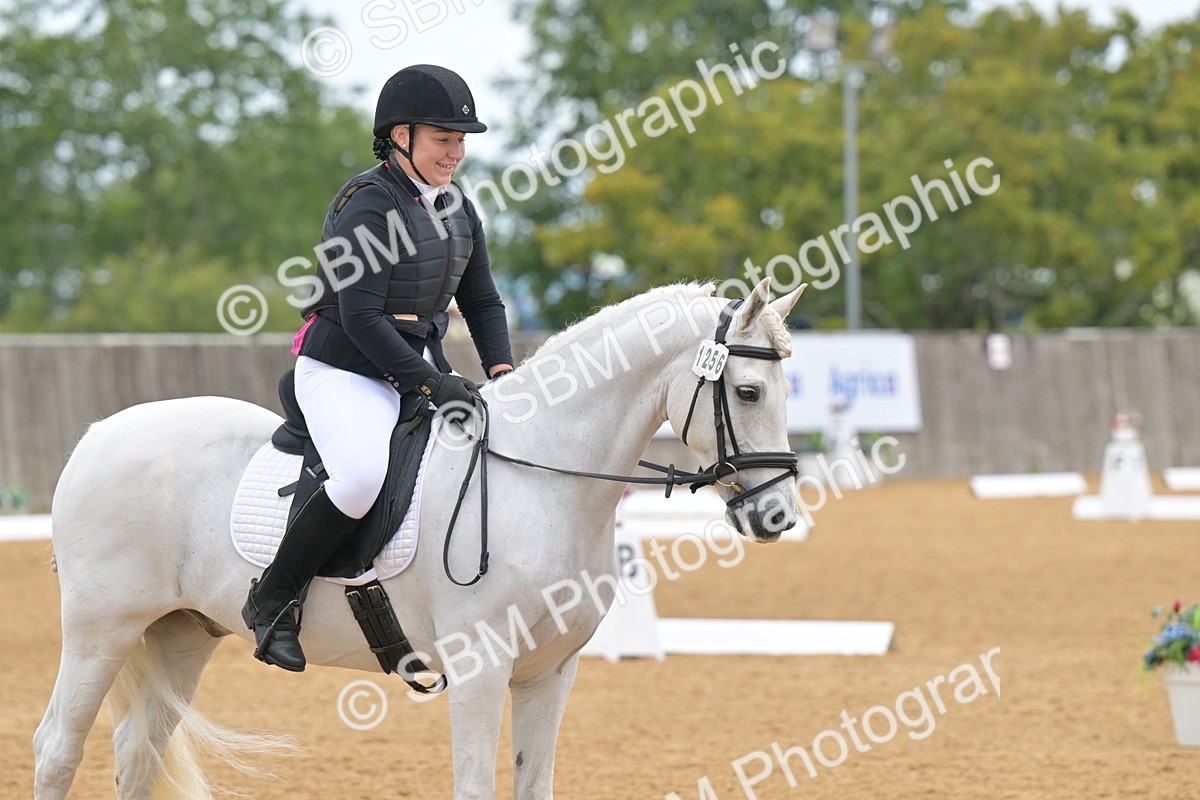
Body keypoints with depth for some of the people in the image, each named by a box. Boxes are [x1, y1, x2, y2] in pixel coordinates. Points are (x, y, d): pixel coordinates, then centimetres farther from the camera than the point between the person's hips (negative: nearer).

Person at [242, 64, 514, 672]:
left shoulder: (457, 209, 12)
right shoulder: (369, 204, -14)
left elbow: (482, 302, 17)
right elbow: (360, 316, -20)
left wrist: (501, 371, -1)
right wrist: (429, 383, -24)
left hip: (422, 369, 8)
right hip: (345, 371, -8)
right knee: (365, 474, -34)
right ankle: (273, 599, -15)